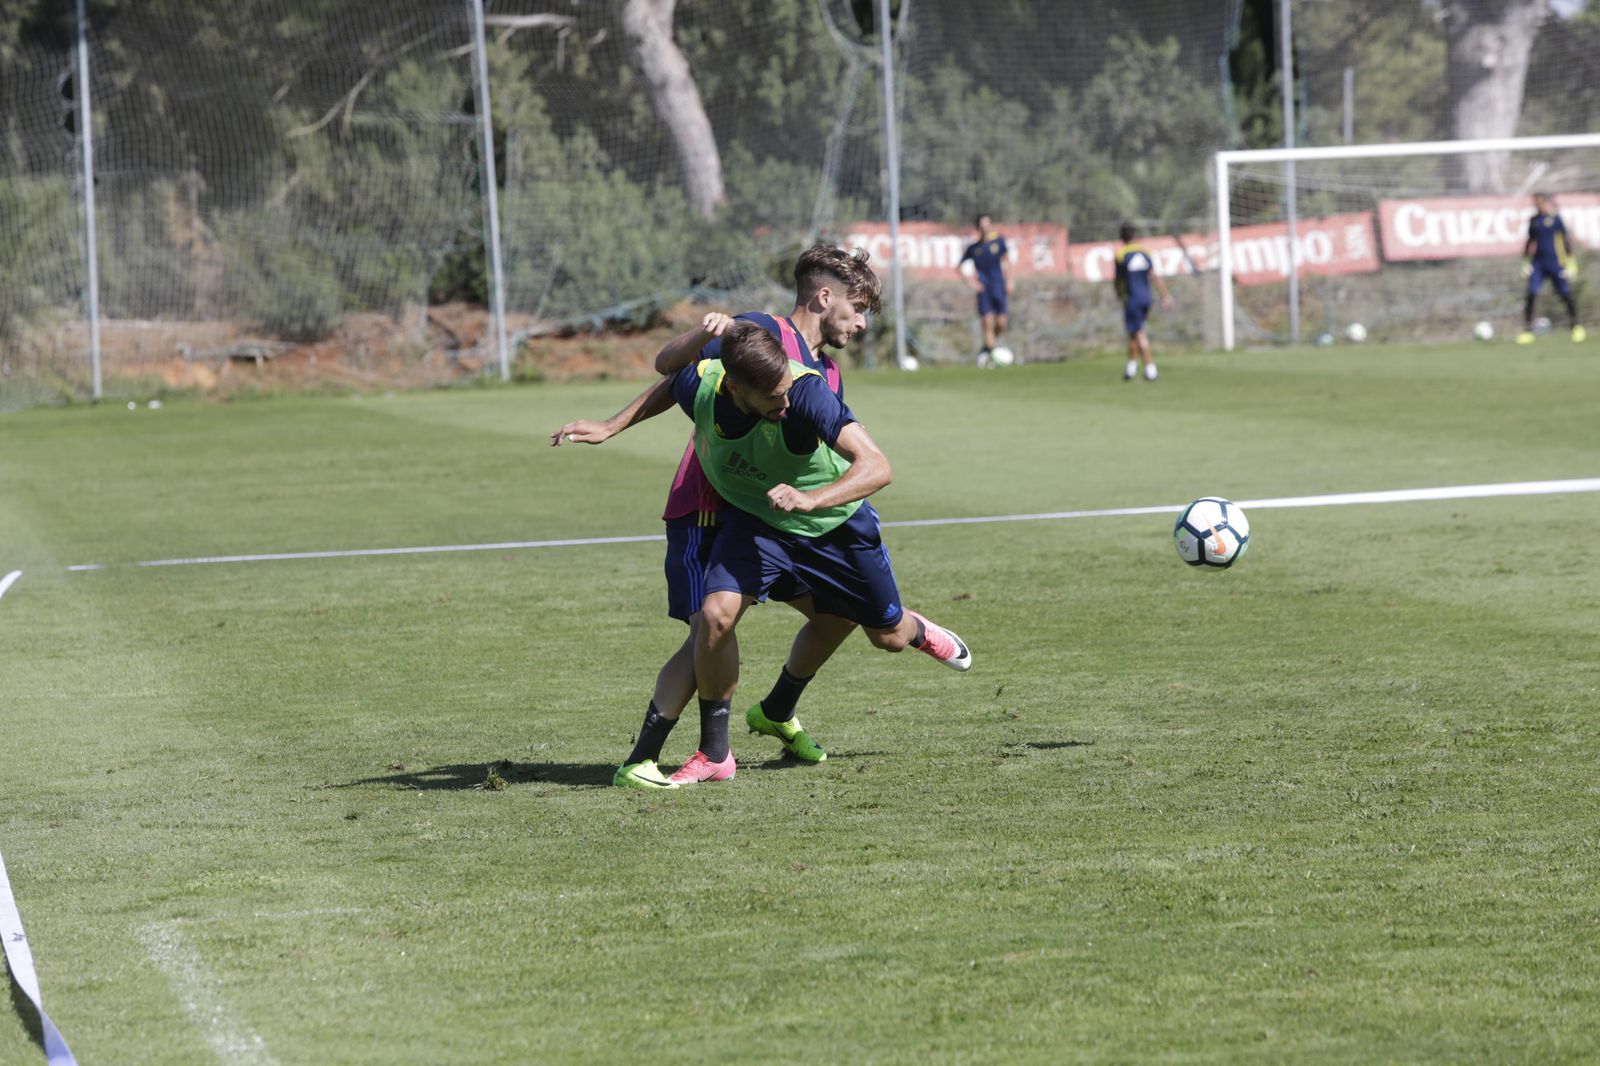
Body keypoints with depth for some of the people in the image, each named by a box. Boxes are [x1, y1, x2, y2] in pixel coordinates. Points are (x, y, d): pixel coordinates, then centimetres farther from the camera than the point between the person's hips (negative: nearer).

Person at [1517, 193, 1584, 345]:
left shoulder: (1555, 219, -3)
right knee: (1531, 295, -10)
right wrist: (1526, 261, 16)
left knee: (1566, 295, -1)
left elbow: (1565, 240, -1)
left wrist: (1570, 262, -4)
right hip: (1538, 264, 3)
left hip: (1556, 263, -3)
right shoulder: (1534, 220, 10)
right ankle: (1527, 331, -7)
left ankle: (1576, 327, 18)